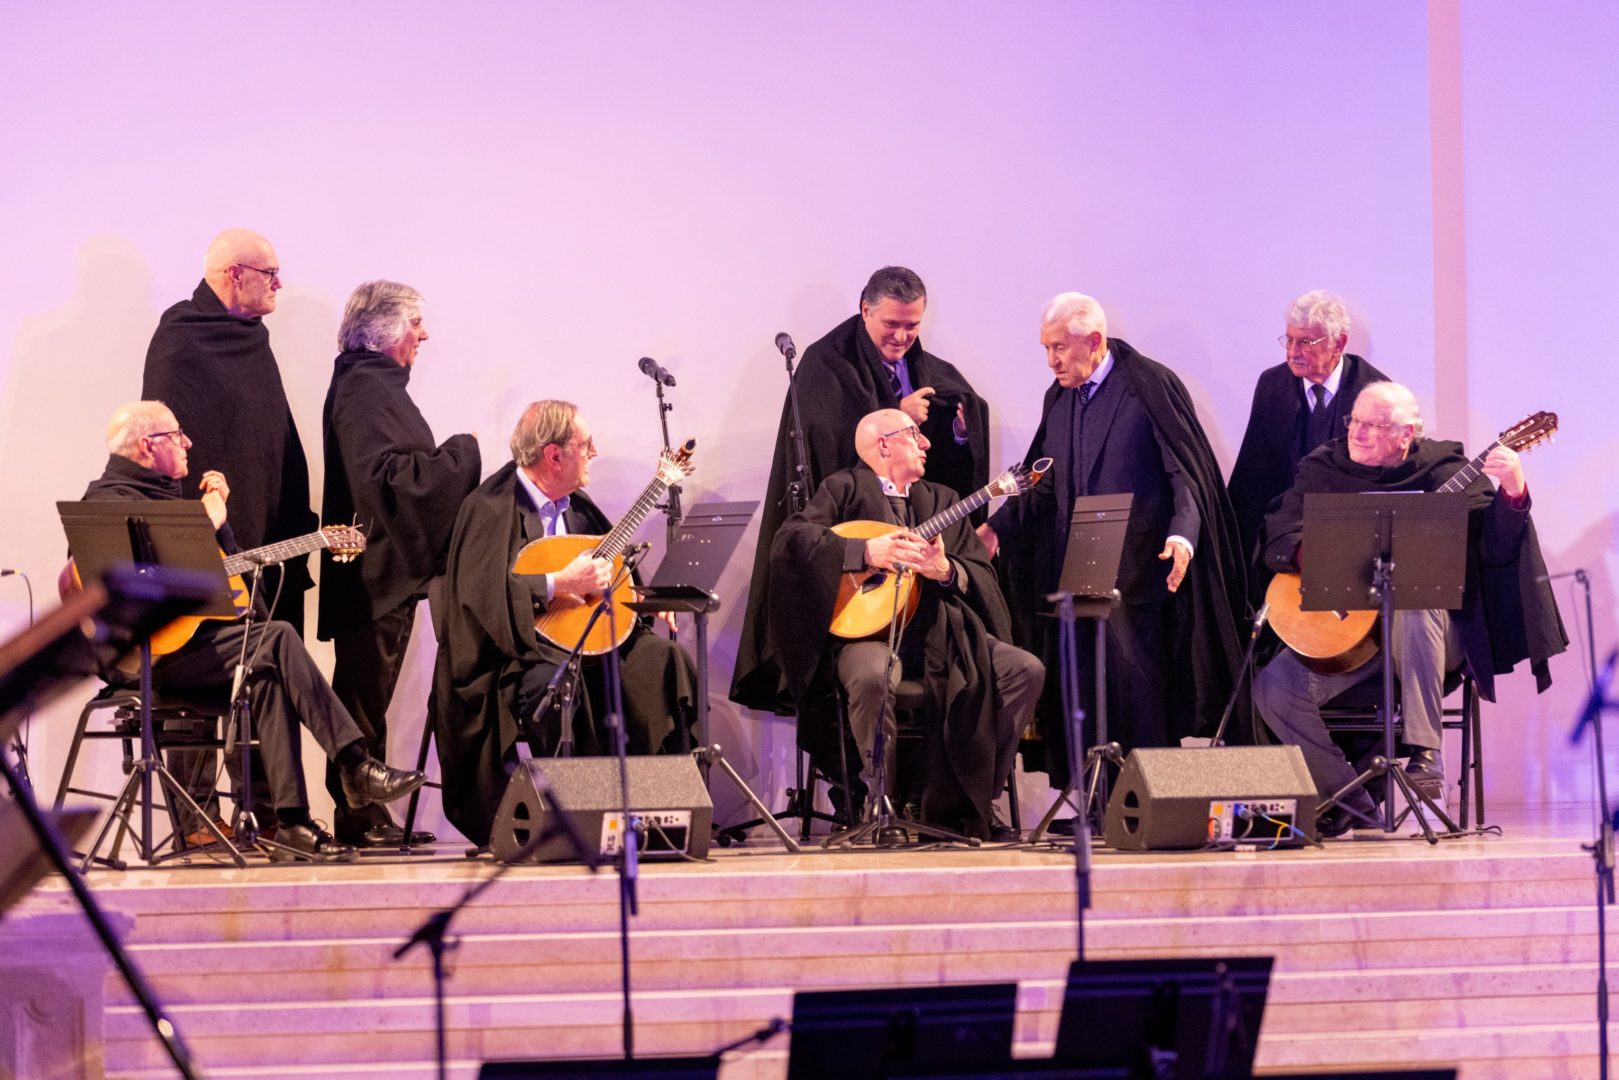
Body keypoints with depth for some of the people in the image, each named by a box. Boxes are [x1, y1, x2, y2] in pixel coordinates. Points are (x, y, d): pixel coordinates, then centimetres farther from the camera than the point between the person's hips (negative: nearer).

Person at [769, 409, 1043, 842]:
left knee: (1025, 671, -14)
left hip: (940, 633, 5)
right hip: (868, 630, -5)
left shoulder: (942, 499, 21)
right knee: (872, 679, -39)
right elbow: (791, 538, -10)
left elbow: (984, 575, 12)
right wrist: (866, 551, -19)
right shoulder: (847, 489, 7)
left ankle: (970, 797, -8)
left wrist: (946, 571, -12)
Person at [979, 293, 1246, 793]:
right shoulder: (1059, 399, 15)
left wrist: (1182, 532, -25)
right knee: (1082, 680, 3)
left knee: (1131, 669, -10)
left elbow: (1186, 468, -10)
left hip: (1136, 563, -6)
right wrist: (997, 526, 7)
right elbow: (1041, 481, 20)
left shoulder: (1150, 385, -6)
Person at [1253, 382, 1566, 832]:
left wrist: (1512, 492, -29)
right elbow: (1279, 536, -1)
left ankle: (1425, 753, -33)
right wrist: (1316, 555, -23)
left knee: (1411, 604, -39)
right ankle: (1348, 797, -6)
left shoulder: (1444, 470, -1)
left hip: (1423, 624, -3)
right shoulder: (1322, 469, 7)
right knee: (1274, 688, -20)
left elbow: (1495, 548, -11)